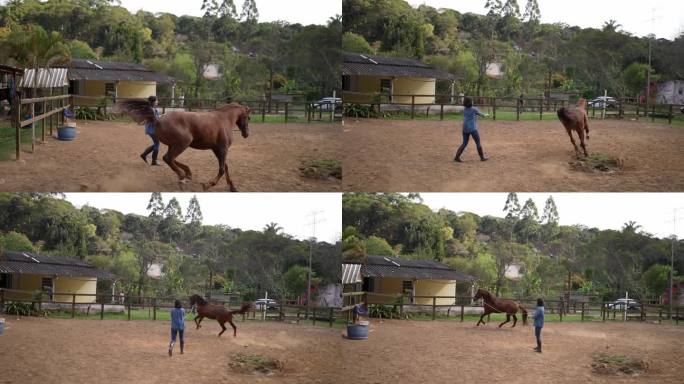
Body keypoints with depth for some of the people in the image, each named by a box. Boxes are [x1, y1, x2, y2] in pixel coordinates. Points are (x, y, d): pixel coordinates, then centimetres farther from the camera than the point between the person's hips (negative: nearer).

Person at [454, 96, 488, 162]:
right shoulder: (474, 109, -7)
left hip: (465, 129, 5)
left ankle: (457, 157, -2)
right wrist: (484, 115, 33)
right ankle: (482, 157, 16)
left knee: (464, 144, 10)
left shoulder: (465, 110, 9)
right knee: (478, 143, 8)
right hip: (472, 129, -5)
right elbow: (480, 114, 11)